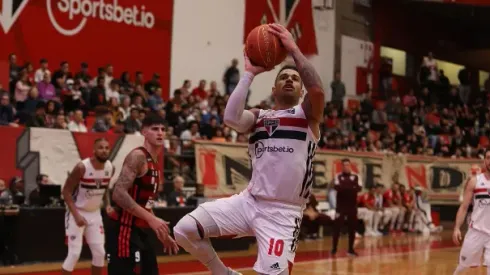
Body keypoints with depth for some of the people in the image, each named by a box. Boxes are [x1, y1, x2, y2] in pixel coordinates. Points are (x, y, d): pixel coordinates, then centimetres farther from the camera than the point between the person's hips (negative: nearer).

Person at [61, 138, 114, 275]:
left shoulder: (110, 168, -5)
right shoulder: (82, 167, -23)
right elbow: (66, 191, -18)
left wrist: (108, 204, -3)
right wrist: (76, 215, -24)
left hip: (95, 214, 6)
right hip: (77, 213, -6)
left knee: (100, 253, 6)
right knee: (74, 254, -11)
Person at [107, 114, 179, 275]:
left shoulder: (154, 164, 17)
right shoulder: (137, 156, -13)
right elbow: (118, 193, -25)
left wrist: (162, 233, 22)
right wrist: (151, 218, -27)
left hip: (140, 231, 10)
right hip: (124, 230, -10)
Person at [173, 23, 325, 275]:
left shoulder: (307, 114, 5)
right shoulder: (258, 116, 14)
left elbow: (317, 90, -19)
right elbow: (230, 118, -10)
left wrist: (293, 49, -13)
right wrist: (249, 73, -5)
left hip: (283, 213, -4)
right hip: (249, 201, 4)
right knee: (184, 229, -9)